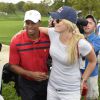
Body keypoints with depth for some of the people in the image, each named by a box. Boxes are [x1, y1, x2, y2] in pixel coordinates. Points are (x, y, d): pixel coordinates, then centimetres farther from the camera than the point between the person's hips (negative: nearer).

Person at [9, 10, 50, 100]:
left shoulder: (48, 37, -14)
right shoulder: (16, 40, -17)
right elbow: (13, 66, -11)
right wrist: (31, 74, -21)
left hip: (45, 81, 2)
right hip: (26, 84, -2)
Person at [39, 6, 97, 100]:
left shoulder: (80, 44, -22)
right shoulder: (53, 33, -11)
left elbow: (93, 61, -5)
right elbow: (39, 29, 12)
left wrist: (83, 81, -1)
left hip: (70, 91, -4)